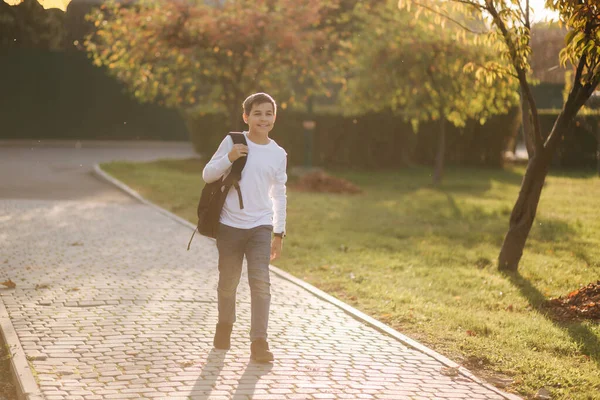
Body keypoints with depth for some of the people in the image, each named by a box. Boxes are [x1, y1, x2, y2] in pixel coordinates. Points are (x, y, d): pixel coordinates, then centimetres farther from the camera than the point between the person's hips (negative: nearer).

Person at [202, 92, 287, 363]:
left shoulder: (278, 154, 4)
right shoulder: (232, 142, -3)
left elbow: (279, 195, 11)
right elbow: (207, 175, -1)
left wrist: (279, 233, 10)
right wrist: (228, 158, -19)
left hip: (261, 227, 1)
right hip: (230, 225, -1)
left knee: (261, 282, -11)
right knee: (228, 282, 11)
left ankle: (259, 341, -7)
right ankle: (225, 325, 36)